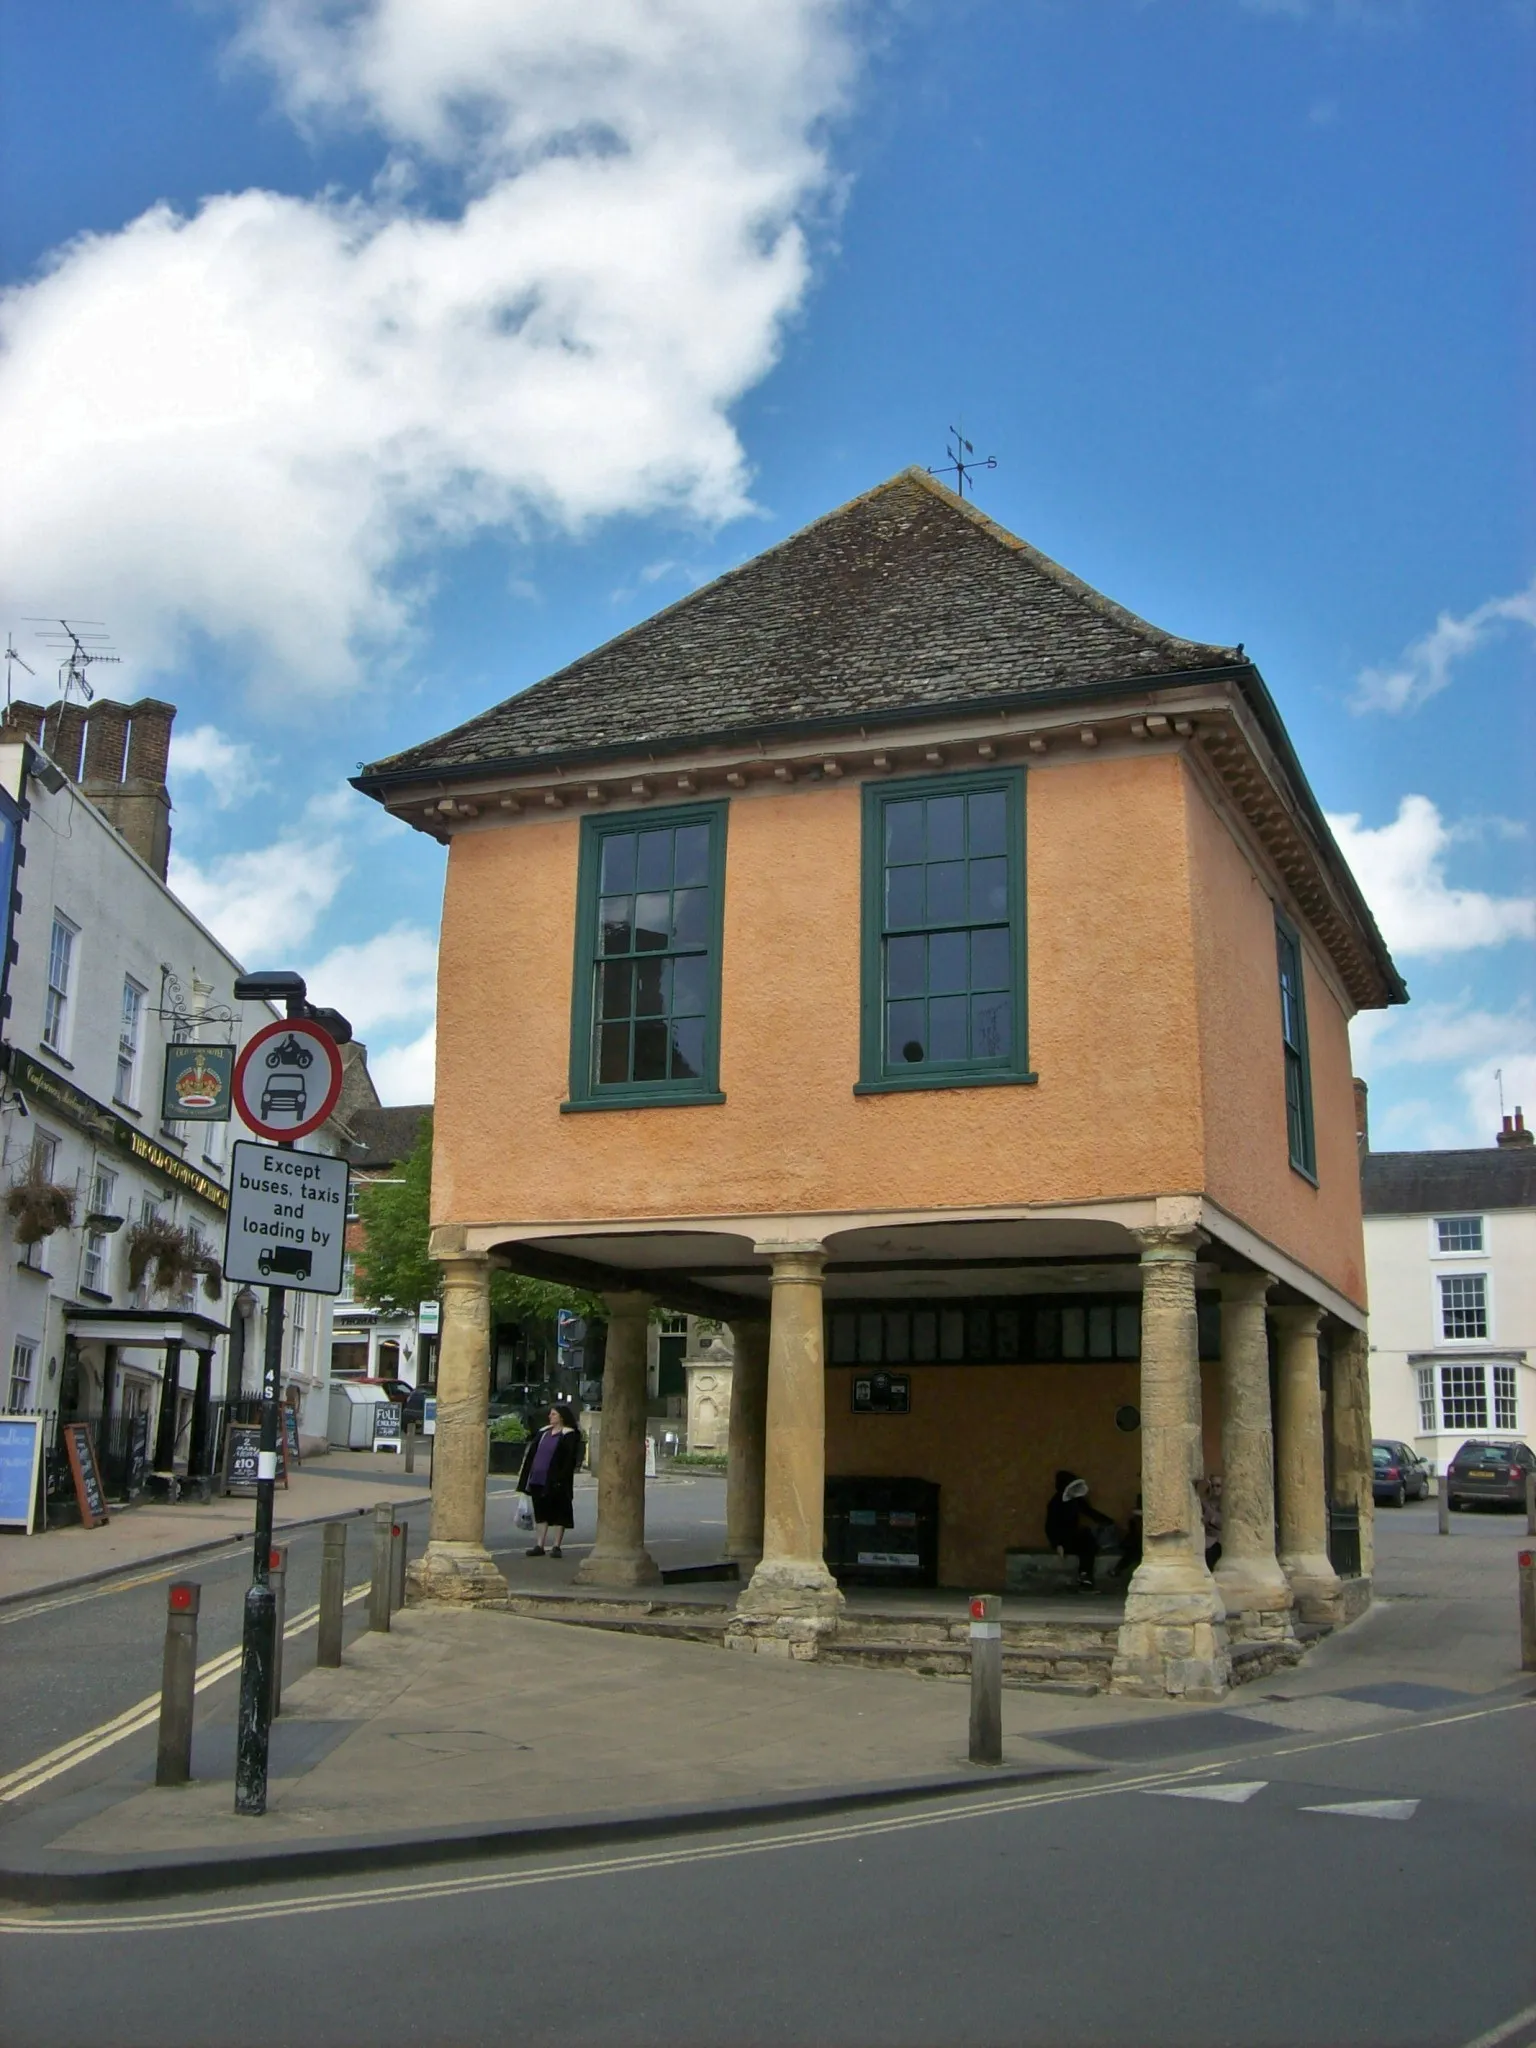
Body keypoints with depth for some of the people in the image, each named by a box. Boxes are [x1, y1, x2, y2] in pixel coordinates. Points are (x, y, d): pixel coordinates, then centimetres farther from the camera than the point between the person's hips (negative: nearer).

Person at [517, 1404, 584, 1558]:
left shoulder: (569, 1435, -5)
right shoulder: (544, 1432, 15)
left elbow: (570, 1459, -11)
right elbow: (532, 1452, 17)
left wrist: (560, 1479, -19)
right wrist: (525, 1475, 11)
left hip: (555, 1482, -6)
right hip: (538, 1480, 6)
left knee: (559, 1513, 0)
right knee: (541, 1511, 9)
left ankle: (556, 1546, 5)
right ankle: (540, 1546, 12)